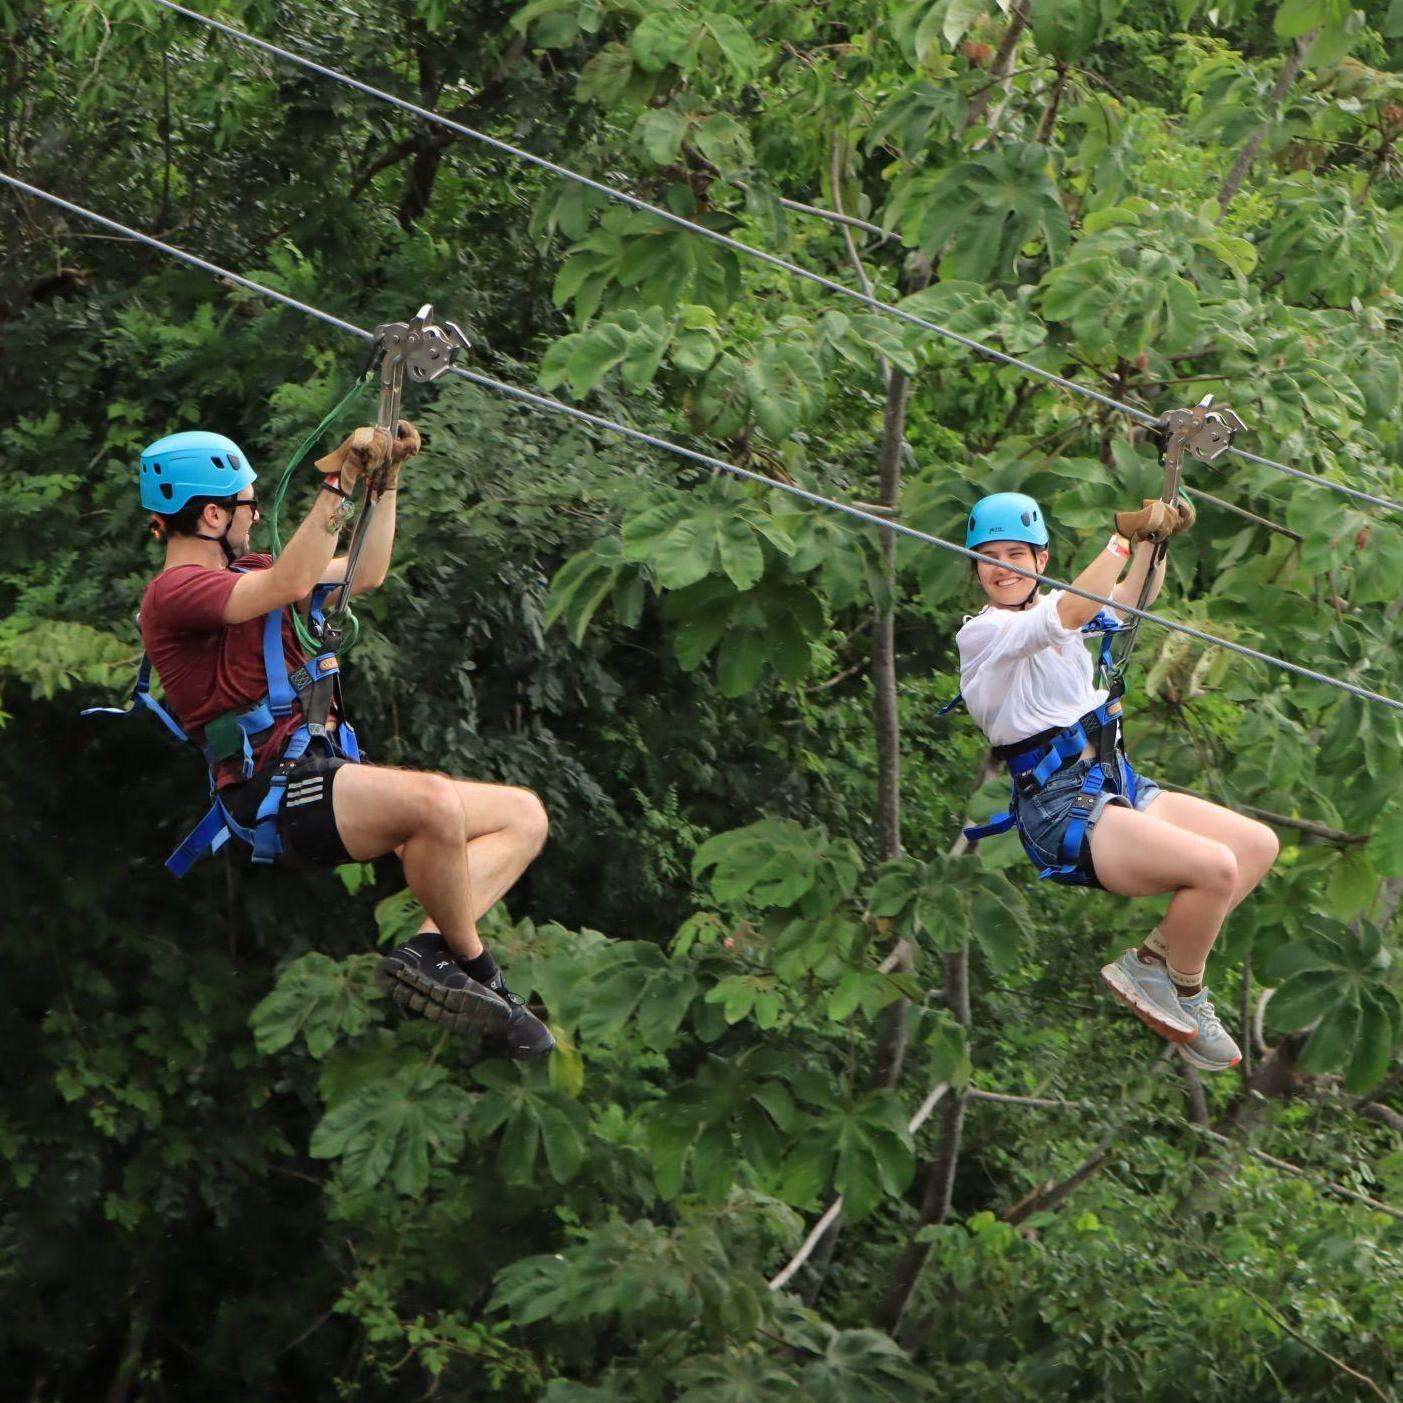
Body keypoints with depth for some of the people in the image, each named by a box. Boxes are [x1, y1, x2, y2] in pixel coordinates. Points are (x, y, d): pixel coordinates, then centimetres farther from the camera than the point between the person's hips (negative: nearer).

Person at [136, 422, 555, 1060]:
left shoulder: (240, 574, 24)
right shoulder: (173, 591, -7)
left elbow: (366, 575, 29)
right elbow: (292, 585, -24)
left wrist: (387, 480, 20)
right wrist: (339, 482, -22)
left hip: (323, 774, 10)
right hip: (275, 792, -10)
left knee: (524, 815, 0)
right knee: (435, 803, -36)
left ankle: (426, 950, -19)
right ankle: (478, 975, -16)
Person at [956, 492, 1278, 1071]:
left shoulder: (1048, 606, 15)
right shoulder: (981, 633, -10)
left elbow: (1133, 597, 9)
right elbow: (1069, 615, -26)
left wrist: (1154, 536, -10)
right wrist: (1125, 535, -31)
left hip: (1114, 782, 9)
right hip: (1059, 811, -9)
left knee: (1259, 846, 1)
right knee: (1216, 867, -24)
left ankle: (1153, 959, 2)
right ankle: (1182, 992, 0)